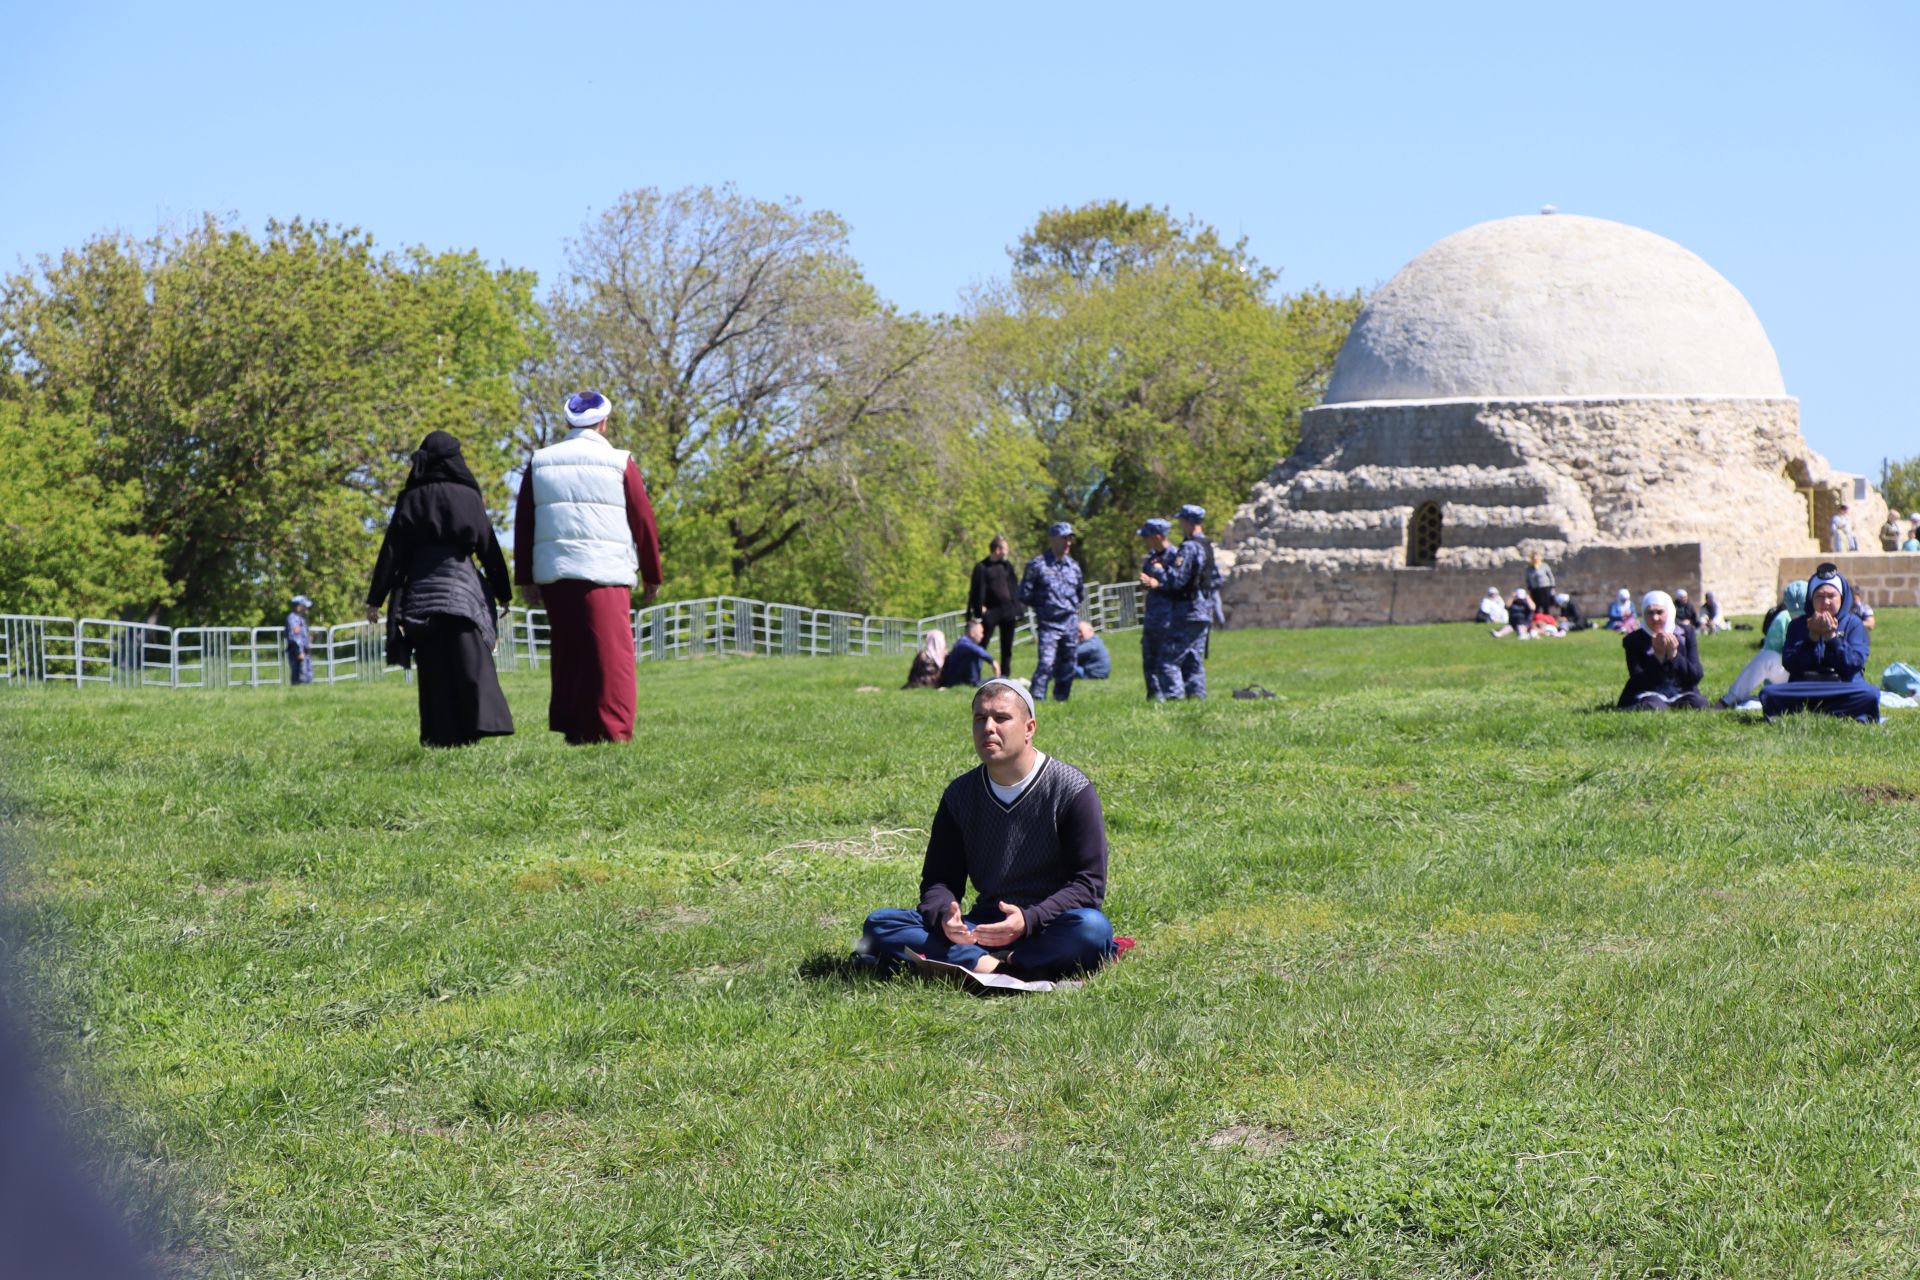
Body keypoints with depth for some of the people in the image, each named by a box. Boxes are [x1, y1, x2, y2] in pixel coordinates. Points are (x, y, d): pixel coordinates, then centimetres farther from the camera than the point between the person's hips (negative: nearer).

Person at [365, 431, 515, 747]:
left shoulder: (411, 500, 5)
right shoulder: (468, 497, 2)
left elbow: (391, 552, 3)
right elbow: (489, 548, 3)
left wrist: (375, 600, 6)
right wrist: (503, 593, 11)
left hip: (421, 592, 2)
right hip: (461, 589, -2)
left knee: (433, 669, 3)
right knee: (470, 662, -5)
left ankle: (442, 734, -2)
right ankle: (477, 724, -19)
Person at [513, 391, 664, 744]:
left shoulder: (539, 463, 10)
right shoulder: (619, 463, 1)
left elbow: (523, 524, 9)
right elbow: (644, 522, 3)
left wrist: (526, 579, 12)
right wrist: (652, 577, 11)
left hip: (553, 575, 4)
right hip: (606, 572, -4)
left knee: (567, 656, 12)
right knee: (611, 658, -4)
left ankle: (572, 731, 12)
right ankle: (612, 732, -10)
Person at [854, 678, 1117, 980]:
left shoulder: (1071, 790, -5)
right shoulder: (960, 795, 9)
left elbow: (1089, 884, -10)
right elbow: (938, 879, 8)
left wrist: (1029, 920, -26)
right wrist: (945, 916, -17)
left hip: (1048, 926, -4)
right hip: (982, 926, 4)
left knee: (1092, 928, -39)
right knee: (879, 924, -16)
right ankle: (988, 964, -33)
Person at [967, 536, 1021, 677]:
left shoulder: (1007, 565, 11)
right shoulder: (982, 568, -4)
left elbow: (1015, 589, 13)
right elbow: (977, 592, -7)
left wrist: (1017, 611, 5)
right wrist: (979, 611, -14)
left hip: (1008, 611, 5)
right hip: (990, 611, -5)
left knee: (1007, 648, 8)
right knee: (981, 645, -4)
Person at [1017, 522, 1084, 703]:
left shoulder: (1073, 565, 12)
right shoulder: (1037, 564, -5)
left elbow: (1081, 593, 26)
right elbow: (1025, 595, -1)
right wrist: (1041, 607, 6)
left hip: (1070, 624, 5)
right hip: (1048, 624, -5)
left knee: (1067, 666, 7)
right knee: (1046, 662, -17)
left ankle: (1062, 699, 17)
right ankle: (1037, 698, -18)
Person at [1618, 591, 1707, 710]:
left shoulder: (1685, 633, 4)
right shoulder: (1633, 640, -2)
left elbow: (1695, 677, -3)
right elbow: (1638, 682, -11)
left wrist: (1674, 654, -18)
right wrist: (1658, 656, -22)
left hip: (1681, 693, 3)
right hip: (1649, 694, -3)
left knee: (1699, 705, -27)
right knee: (1654, 707, -36)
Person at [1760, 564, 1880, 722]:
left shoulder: (1853, 625, 8)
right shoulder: (1798, 625, 11)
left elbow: (1854, 663, -7)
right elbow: (1789, 664, -3)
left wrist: (1832, 636, -14)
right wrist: (1812, 637, -12)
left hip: (1844, 691, -1)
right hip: (1803, 689, 1)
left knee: (1869, 695, -34)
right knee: (1769, 694, -27)